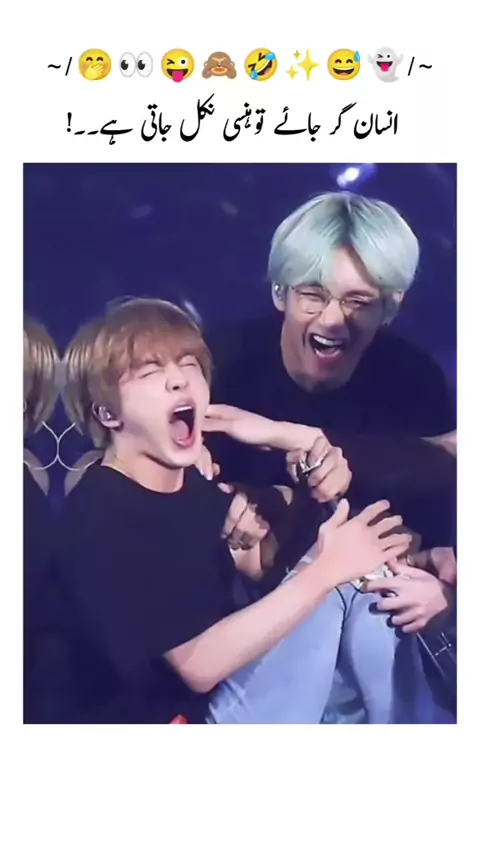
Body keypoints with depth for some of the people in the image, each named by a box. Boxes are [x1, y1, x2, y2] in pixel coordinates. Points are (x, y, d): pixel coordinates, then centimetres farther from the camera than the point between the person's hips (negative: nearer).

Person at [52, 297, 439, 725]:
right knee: (337, 589, -20)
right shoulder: (100, 516, -22)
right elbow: (199, 664, -26)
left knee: (364, 577, -3)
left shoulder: (191, 481, 5)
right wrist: (324, 570, -27)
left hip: (229, 681, 8)